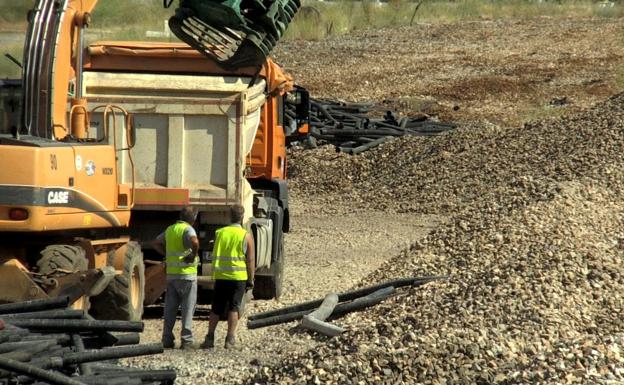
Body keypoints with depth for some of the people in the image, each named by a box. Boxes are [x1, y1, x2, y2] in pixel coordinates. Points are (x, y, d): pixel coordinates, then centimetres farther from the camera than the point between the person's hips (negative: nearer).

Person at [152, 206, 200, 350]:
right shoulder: (187, 229, -10)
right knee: (187, 308, 0)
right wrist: (194, 255, -16)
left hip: (171, 274, 6)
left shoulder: (170, 229, 12)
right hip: (186, 274, -6)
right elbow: (194, 242, -32)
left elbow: (156, 243, 24)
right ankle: (187, 340, -2)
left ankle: (167, 339, 9)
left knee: (170, 309, 10)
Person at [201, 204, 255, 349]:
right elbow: (251, 260, -4)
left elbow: (215, 255, 12)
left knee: (216, 309, 9)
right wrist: (251, 280, 3)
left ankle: (210, 338, 6)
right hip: (238, 277, -3)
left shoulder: (220, 233, 5)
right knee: (233, 308, 2)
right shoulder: (246, 236, -4)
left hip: (220, 276, 3)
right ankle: (230, 340, -2)